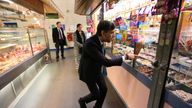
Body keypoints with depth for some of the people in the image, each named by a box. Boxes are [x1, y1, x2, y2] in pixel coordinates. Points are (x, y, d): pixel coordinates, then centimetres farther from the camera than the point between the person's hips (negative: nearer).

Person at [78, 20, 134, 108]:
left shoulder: (99, 40, -9)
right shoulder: (90, 44, -36)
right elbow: (106, 62, -36)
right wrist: (125, 57, -28)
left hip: (98, 70, 7)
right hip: (88, 73, -7)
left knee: (104, 89, 13)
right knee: (96, 95, 7)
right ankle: (82, 101, 40)